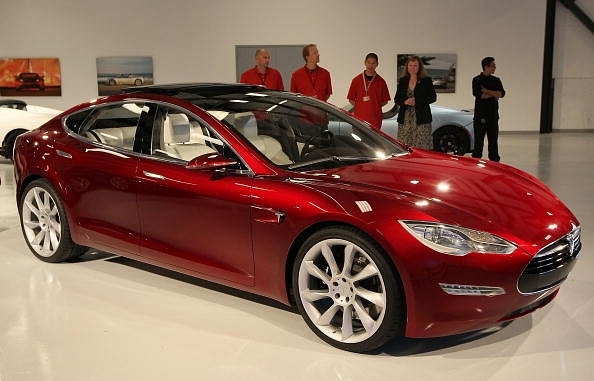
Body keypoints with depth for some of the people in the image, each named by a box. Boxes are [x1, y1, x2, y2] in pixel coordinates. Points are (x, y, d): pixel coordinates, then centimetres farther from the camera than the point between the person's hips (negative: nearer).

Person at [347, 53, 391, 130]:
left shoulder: (381, 81, 5)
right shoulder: (357, 80, 6)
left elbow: (385, 101, 10)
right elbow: (351, 99, 9)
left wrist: (375, 106, -4)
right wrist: (359, 106, -4)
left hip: (375, 118, 0)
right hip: (359, 117, 0)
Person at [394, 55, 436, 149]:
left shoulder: (426, 80, 4)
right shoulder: (402, 81, 12)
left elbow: (433, 97, 1)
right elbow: (396, 99, 13)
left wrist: (417, 101, -10)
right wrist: (405, 101, -9)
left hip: (421, 118, -2)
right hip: (405, 119, 3)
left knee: (422, 147, -7)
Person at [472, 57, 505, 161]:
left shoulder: (496, 80, 12)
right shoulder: (477, 80, -1)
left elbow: (502, 93, -2)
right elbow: (477, 94, -15)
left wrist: (487, 91, -12)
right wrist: (494, 94, -7)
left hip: (493, 115, 4)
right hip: (480, 115, -4)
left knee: (493, 140, 8)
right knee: (478, 141, -3)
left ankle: (495, 161, 13)